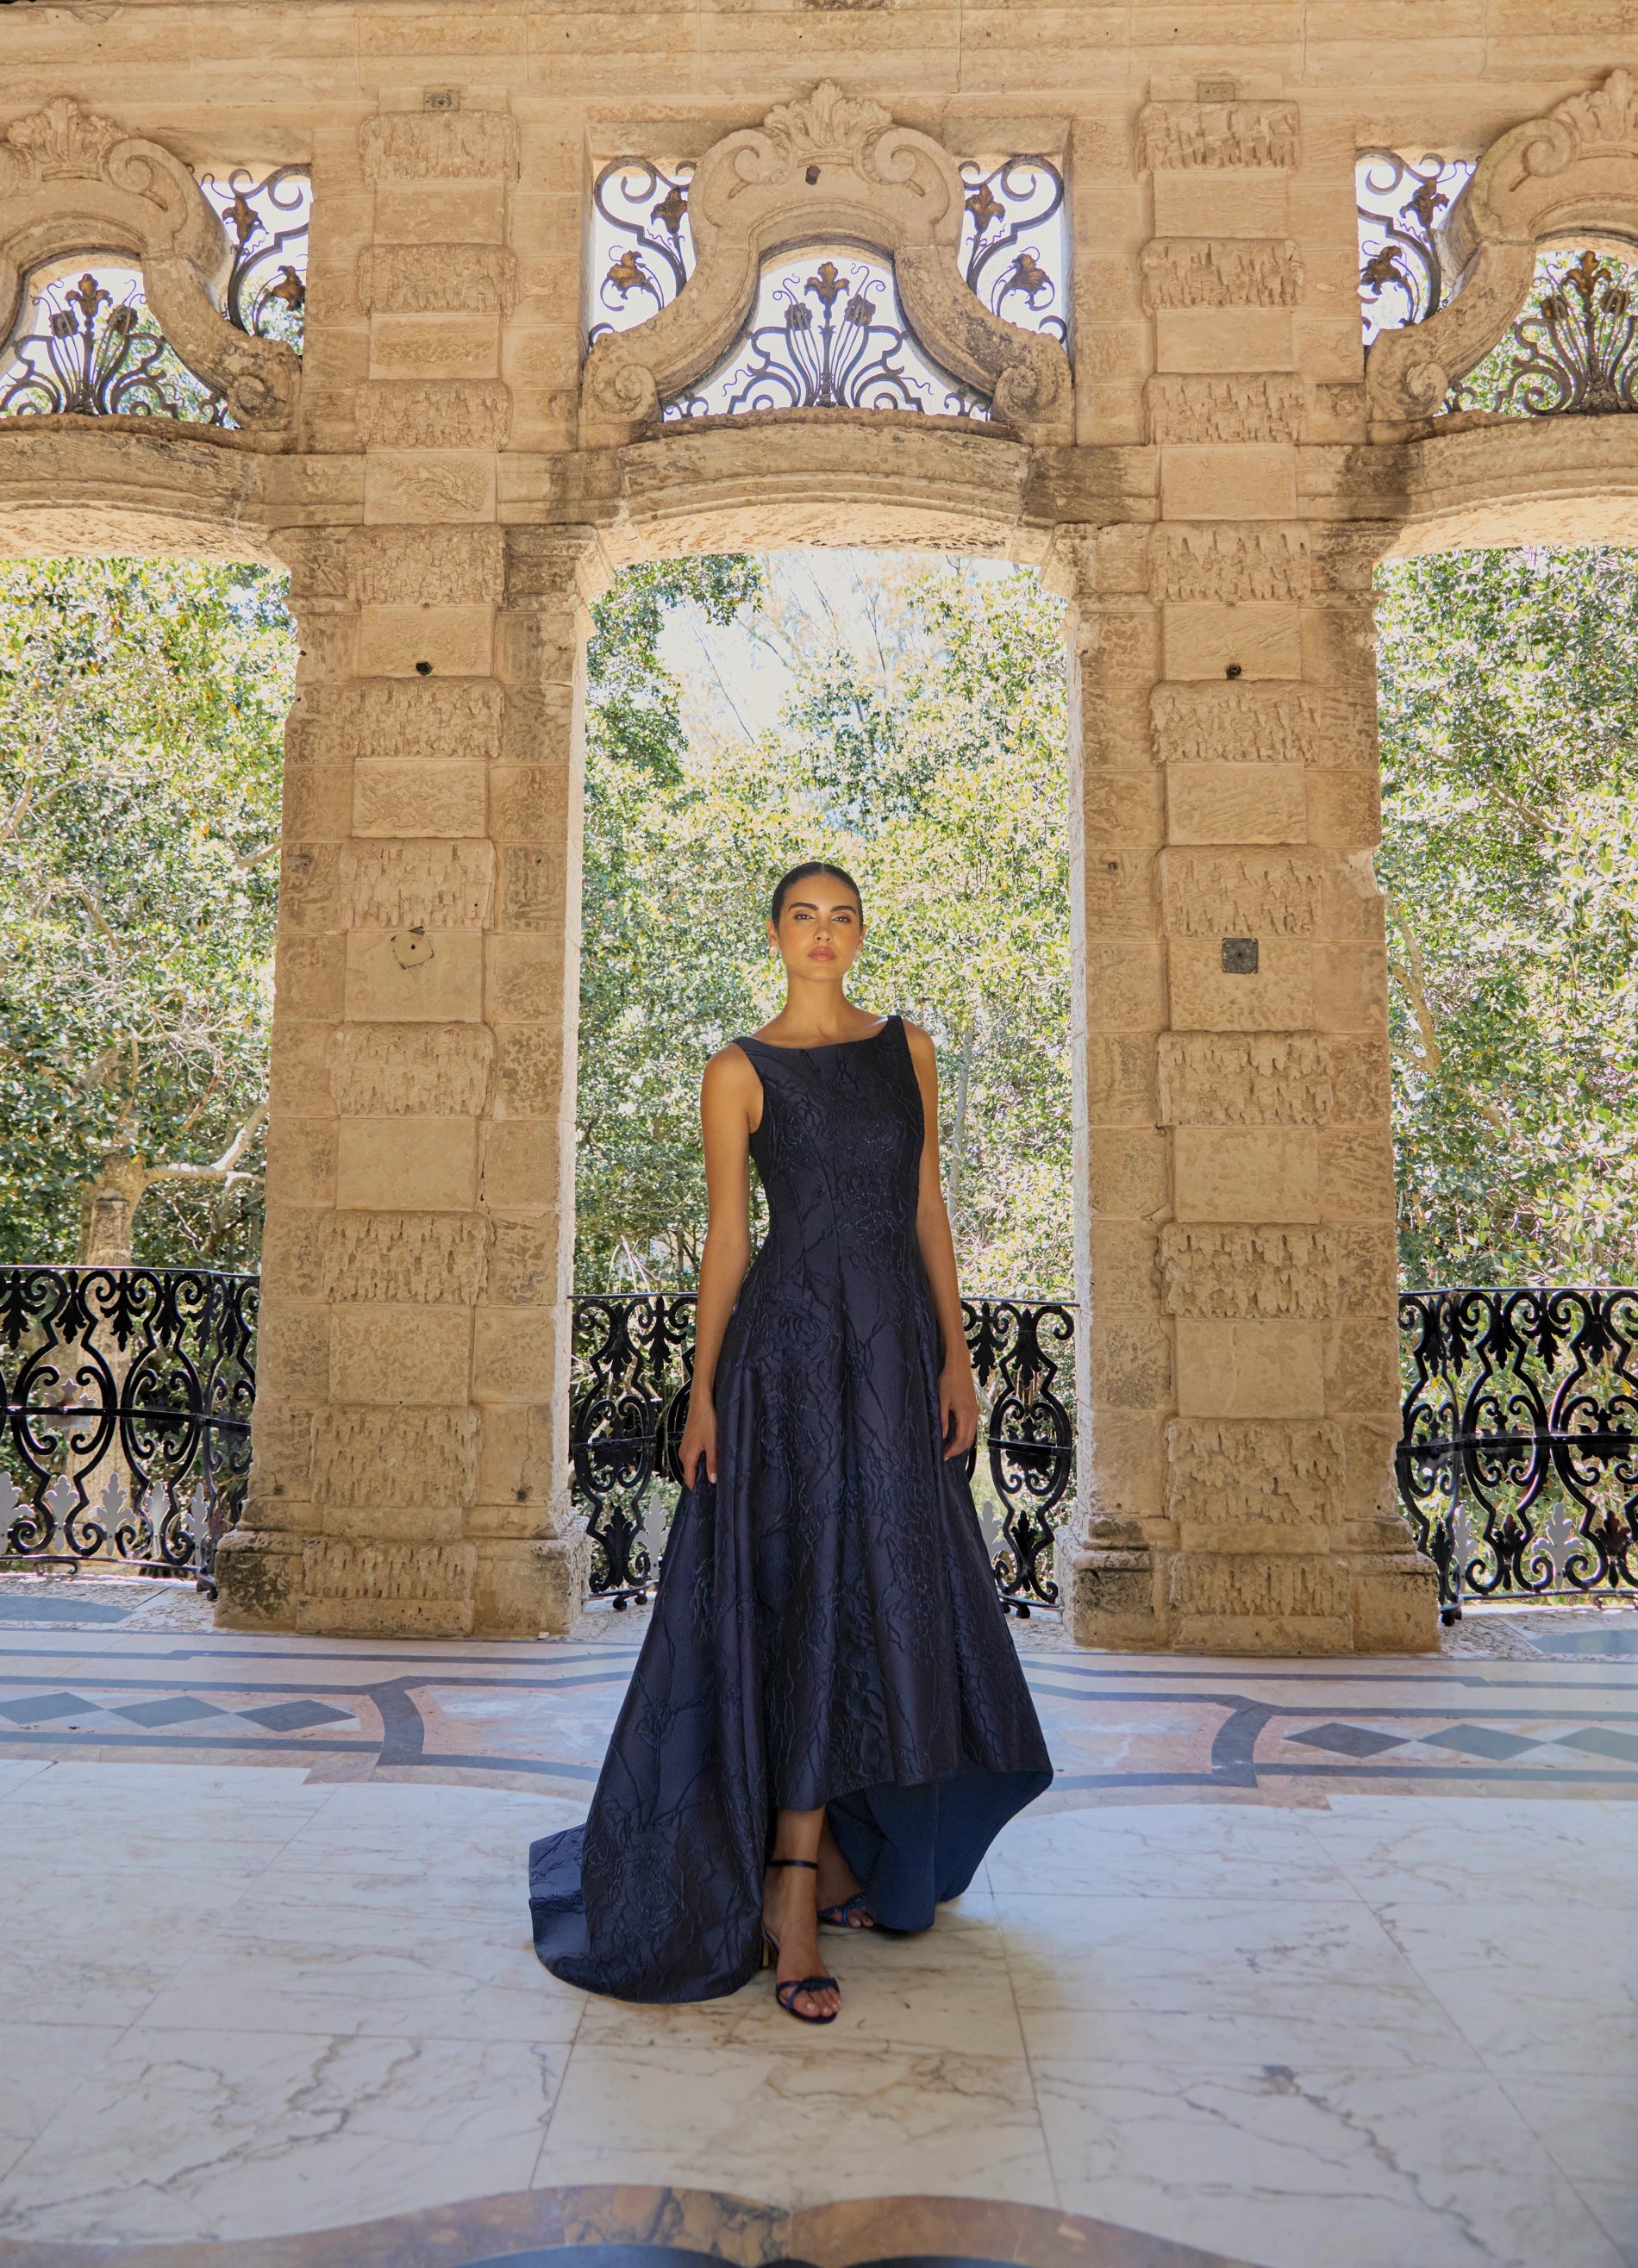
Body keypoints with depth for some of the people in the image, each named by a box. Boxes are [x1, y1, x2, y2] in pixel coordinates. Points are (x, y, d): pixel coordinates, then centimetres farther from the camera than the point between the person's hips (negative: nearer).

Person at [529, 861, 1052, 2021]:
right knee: (812, 1604, -5)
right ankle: (794, 1894, 5)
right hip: (791, 1348, -4)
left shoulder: (907, 1047, 10)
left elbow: (930, 1209, 9)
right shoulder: (741, 1073, 0)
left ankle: (838, 1853, 27)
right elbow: (726, 1238, 0)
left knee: (890, 1601, 9)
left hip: (899, 1347, 4)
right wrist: (703, 1392, -5)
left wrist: (957, 1356, 3)